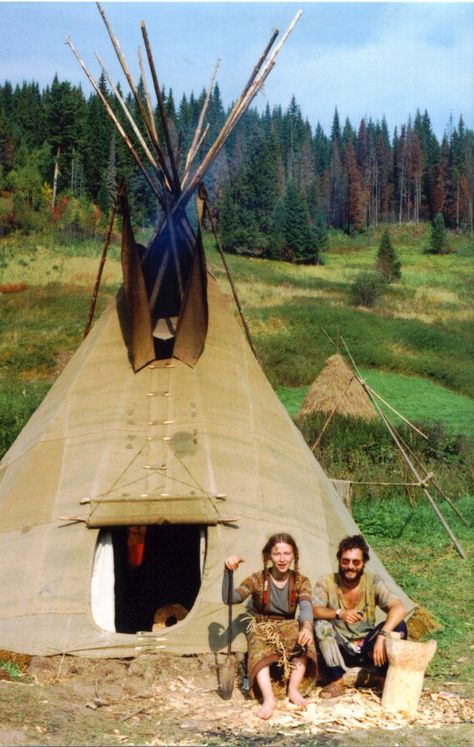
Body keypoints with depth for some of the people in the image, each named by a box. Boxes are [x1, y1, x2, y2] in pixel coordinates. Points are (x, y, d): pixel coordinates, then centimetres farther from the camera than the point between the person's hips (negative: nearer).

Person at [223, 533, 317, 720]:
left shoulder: (300, 581, -4)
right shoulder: (258, 579, -7)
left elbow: (306, 606, -25)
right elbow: (229, 598, -19)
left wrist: (306, 626, -49)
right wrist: (228, 572, -36)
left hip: (287, 626, 1)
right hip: (261, 627, -1)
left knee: (302, 639, -35)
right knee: (260, 651, -37)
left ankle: (293, 690, -29)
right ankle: (268, 699, -49)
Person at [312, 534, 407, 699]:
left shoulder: (373, 583, -10)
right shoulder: (326, 583, -8)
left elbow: (399, 608, -24)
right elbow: (313, 610, -24)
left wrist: (382, 636, -38)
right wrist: (338, 613, -42)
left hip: (367, 648, 0)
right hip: (338, 650, 0)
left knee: (398, 625, -23)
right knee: (321, 624, -29)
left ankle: (383, 678, -6)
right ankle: (336, 682, -22)